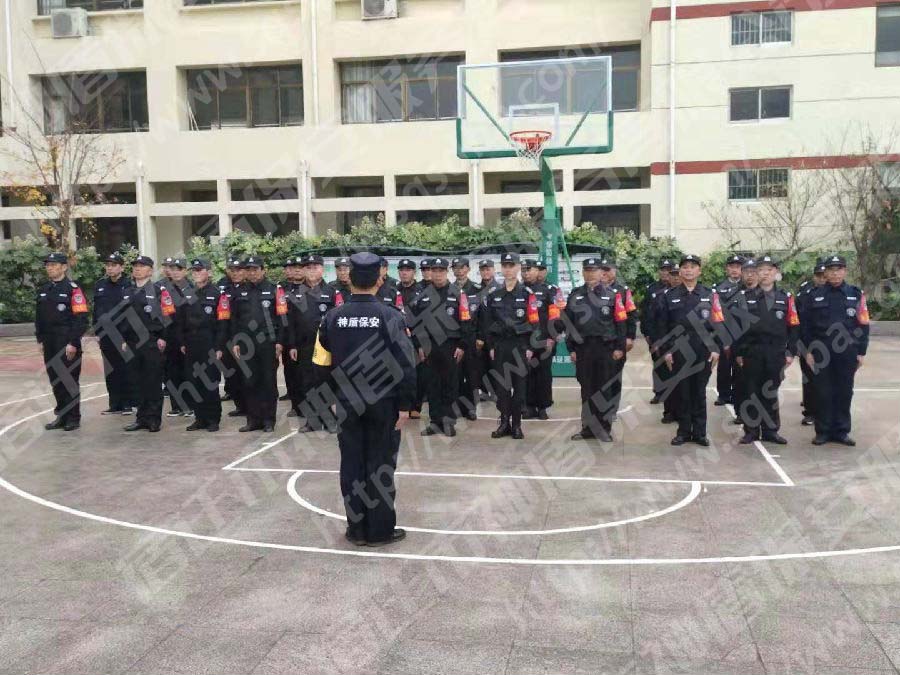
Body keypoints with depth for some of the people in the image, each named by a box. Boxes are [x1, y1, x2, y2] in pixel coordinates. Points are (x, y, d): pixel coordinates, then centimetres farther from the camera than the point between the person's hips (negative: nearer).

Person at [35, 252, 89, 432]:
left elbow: (81, 319, -14)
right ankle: (61, 416, 22)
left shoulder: (73, 289, -9)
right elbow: (38, 317, 19)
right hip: (49, 344, 7)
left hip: (68, 344, -7)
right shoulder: (43, 290, 13)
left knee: (70, 381, -1)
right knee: (55, 381, 12)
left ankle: (73, 418, 9)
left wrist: (73, 343, -17)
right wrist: (40, 340, 11)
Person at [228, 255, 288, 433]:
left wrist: (279, 342, -9)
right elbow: (233, 319, 12)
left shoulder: (275, 290, 0)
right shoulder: (240, 292, 11)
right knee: (249, 382, 6)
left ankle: (268, 420, 11)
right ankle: (253, 419, 15)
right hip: (246, 344, 3)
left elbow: (282, 317, -3)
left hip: (268, 343, -3)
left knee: (269, 383, 3)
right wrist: (235, 343, 5)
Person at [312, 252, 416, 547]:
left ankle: (356, 528, 20)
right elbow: (406, 366, -14)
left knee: (352, 464, 11)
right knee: (380, 465, 7)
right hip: (383, 403, -2)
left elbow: (322, 362, 6)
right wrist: (404, 405, -6)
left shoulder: (333, 317, -3)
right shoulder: (390, 317, -12)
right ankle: (380, 531, 14)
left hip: (347, 403, 3)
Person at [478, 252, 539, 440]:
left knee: (519, 385, 3)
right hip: (500, 345, 2)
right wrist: (490, 346, 3)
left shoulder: (527, 294, -1)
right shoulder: (492, 294, 6)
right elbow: (486, 322, 8)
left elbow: (534, 322, -3)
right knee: (501, 384, 4)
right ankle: (504, 423, 14)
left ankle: (517, 424, 11)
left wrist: (530, 347, -8)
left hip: (521, 345, -2)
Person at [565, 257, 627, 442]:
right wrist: (571, 349, 5)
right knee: (587, 389, 7)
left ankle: (604, 429, 11)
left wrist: (619, 348, -6)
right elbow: (569, 323, 9)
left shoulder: (612, 295, 1)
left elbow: (621, 322, -1)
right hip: (582, 348, 2)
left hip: (605, 347, -2)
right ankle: (588, 427, 16)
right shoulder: (575, 296, 8)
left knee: (605, 389, 3)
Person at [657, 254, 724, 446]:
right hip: (679, 353, 0)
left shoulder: (710, 295, 5)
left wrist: (715, 349, -4)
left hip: (703, 353, 0)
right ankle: (683, 431, 14)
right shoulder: (670, 296, 6)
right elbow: (663, 326, 5)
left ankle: (700, 433, 14)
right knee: (682, 392, 5)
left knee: (699, 393, 6)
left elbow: (718, 323, 2)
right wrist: (666, 351, -1)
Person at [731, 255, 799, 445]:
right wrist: (737, 352, -3)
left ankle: (770, 430, 17)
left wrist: (790, 352, 1)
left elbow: (793, 327, 6)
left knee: (770, 393, 8)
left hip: (776, 355, 1)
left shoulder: (786, 298, 6)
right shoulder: (744, 297, 1)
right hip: (751, 354, -1)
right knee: (751, 392, 4)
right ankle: (751, 431, 12)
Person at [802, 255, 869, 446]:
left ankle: (841, 431, 16)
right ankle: (822, 431, 12)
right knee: (822, 393, 3)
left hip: (847, 353, 0)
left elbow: (863, 325, 4)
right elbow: (806, 325, 4)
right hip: (821, 353, 0)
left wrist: (861, 352, -1)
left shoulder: (856, 295, 4)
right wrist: (808, 351, -2)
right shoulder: (815, 296, 4)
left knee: (844, 393, 6)